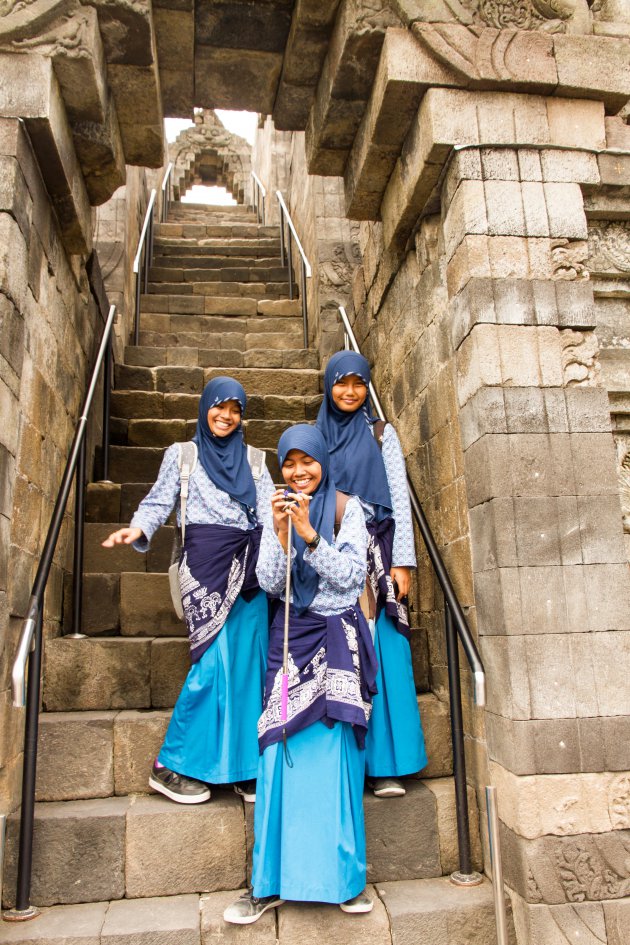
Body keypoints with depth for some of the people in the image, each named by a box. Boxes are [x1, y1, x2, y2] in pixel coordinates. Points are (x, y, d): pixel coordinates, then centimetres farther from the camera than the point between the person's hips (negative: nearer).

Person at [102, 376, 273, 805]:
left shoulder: (254, 460, 19)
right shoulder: (182, 453, 12)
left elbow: (268, 508, 9)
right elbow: (160, 501, 4)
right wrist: (137, 529, -15)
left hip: (250, 567, 4)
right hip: (207, 563, -3)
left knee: (249, 664, 0)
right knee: (216, 661, -11)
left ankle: (245, 766, 12)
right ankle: (171, 765, 4)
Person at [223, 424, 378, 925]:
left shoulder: (347, 508, 0)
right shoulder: (278, 512, 7)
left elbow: (351, 574, -9)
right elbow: (270, 583, -1)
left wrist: (310, 534, -21)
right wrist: (281, 534, -17)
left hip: (339, 639, -2)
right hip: (290, 639, 2)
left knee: (336, 755, -4)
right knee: (280, 754, -3)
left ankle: (347, 878, 12)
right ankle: (270, 883, 8)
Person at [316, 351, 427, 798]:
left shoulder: (381, 433, 8)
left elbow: (400, 496, 2)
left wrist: (402, 561, -7)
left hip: (375, 554, -1)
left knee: (382, 654, -4)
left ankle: (386, 765, 5)